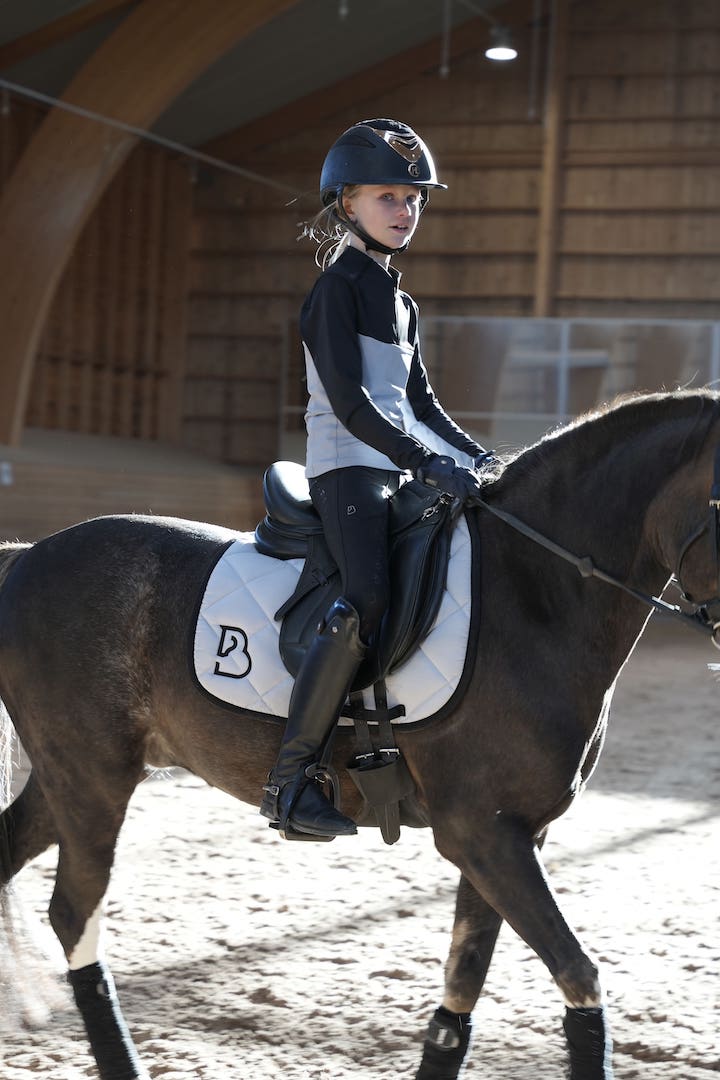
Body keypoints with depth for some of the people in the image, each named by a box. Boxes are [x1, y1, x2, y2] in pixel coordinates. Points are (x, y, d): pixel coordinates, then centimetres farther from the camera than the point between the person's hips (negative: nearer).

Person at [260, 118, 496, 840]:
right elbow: (350, 403, -16)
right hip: (347, 469, -9)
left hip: (400, 472, 10)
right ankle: (290, 778, -26)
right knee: (367, 599, -29)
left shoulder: (402, 304, 21)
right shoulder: (338, 288, -6)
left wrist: (480, 460, 11)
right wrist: (430, 463, -23)